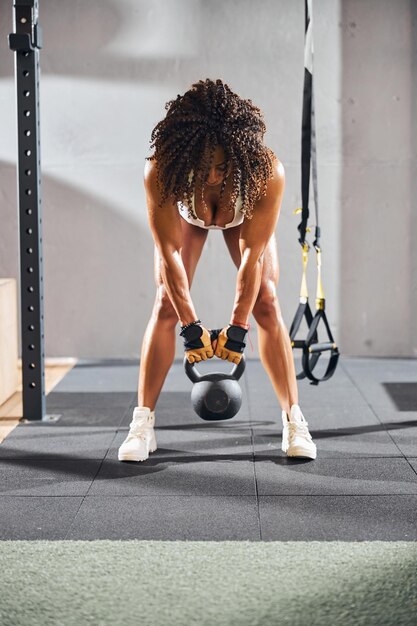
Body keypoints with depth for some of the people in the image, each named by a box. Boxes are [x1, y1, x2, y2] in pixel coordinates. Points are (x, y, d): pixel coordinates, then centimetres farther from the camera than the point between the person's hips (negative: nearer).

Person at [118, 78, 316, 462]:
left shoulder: (268, 172, -43)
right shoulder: (160, 172, -42)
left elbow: (252, 256, -34)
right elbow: (169, 254, -32)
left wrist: (237, 328, -31)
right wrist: (191, 326, -30)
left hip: (245, 214, 0)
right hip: (186, 213, 0)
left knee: (266, 302, -11)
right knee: (167, 303, -10)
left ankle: (294, 421, -4)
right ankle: (143, 423, -3)